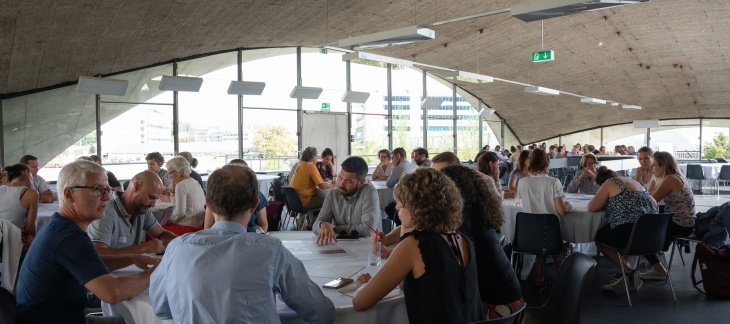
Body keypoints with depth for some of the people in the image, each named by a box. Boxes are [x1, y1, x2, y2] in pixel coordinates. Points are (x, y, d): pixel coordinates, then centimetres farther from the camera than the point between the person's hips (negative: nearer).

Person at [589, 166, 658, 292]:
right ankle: (620, 274, 22)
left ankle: (629, 272, 9)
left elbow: (591, 208, -1)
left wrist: (607, 204, 18)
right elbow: (654, 204, 30)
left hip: (630, 232, -8)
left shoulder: (610, 183, 0)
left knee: (598, 236, 17)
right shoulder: (634, 182, 21)